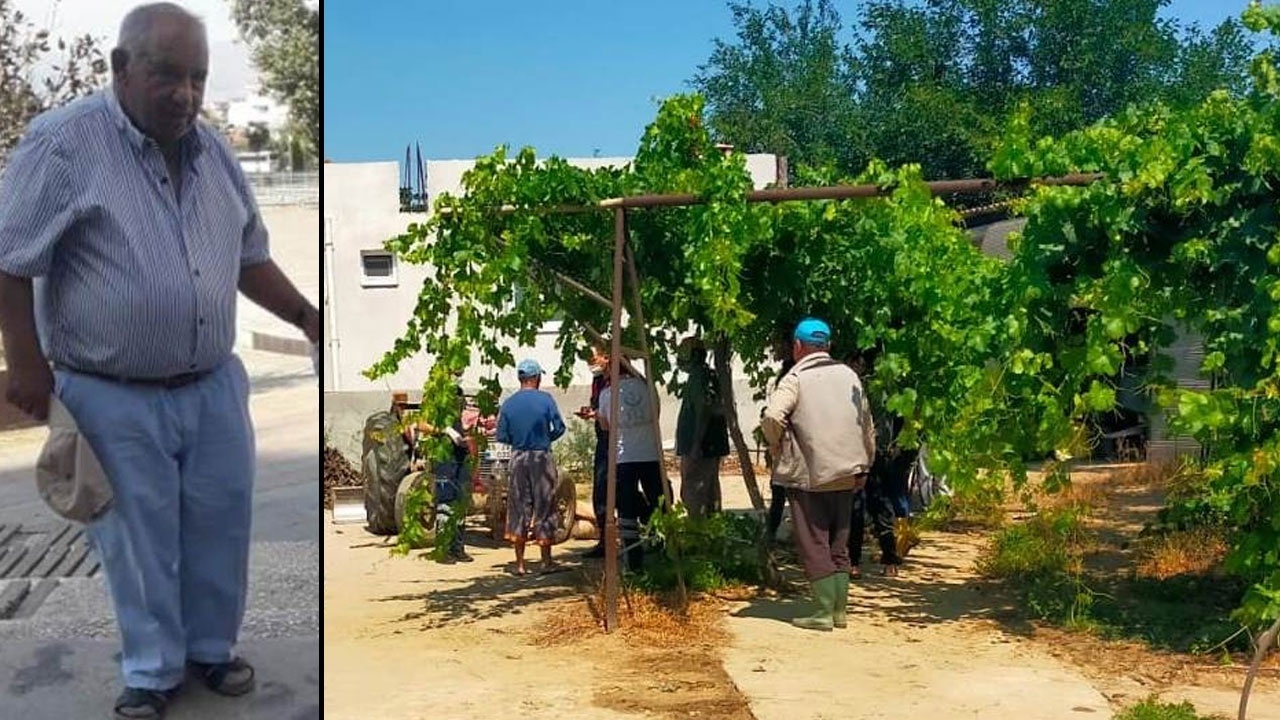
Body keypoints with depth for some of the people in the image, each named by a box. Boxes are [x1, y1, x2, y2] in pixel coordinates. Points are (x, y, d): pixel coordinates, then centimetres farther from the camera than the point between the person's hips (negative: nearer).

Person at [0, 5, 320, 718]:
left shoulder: (213, 150, 5)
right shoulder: (63, 143, -13)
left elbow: (250, 256, 15)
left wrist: (309, 318, 10)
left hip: (214, 385, 5)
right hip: (113, 398, -5)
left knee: (221, 522, 13)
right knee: (139, 541, 6)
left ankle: (213, 647, 33)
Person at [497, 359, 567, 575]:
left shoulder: (508, 404, 0)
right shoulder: (545, 400, -6)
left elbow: (502, 436, 0)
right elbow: (559, 428, -8)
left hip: (518, 458, 2)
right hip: (542, 458, -2)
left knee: (519, 509, 7)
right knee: (544, 508, 6)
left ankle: (520, 563, 8)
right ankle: (546, 561, 10)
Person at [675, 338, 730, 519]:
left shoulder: (698, 377, -14)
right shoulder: (711, 376, 16)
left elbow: (704, 411, -22)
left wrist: (696, 445, -24)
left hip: (700, 448, -11)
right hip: (713, 446, 11)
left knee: (692, 493, -9)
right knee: (710, 494, 14)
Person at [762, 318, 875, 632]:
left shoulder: (796, 378, -9)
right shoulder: (849, 375, 10)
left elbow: (773, 416, -25)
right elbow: (867, 423, 14)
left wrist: (777, 448, -7)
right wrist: (864, 465, 20)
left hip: (809, 475, -6)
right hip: (846, 474, 6)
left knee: (814, 545, 2)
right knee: (838, 545, 14)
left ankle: (825, 612, 1)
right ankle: (840, 610, 17)